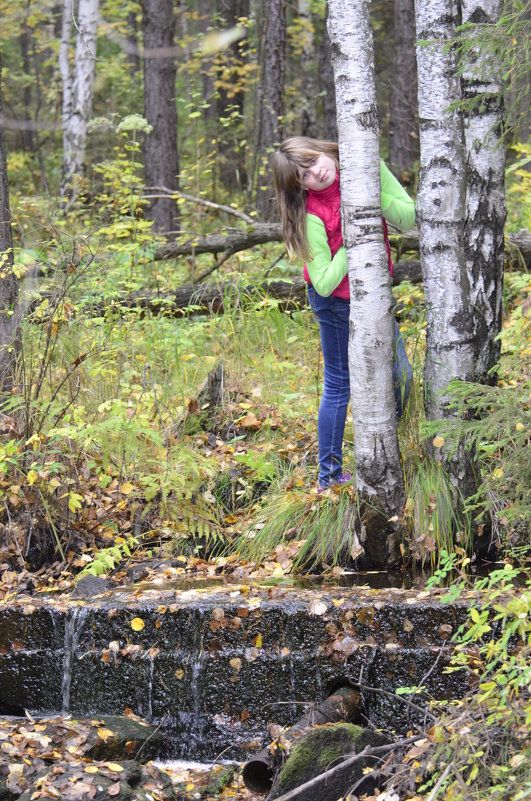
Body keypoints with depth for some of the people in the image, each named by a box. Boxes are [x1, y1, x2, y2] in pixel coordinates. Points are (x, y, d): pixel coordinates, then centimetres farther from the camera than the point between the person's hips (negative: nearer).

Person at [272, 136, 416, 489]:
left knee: (395, 372, 18)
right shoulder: (312, 214, -28)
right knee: (339, 384, 4)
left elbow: (407, 217, -14)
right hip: (338, 301, -7)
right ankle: (329, 476, 19)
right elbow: (325, 284, -27)